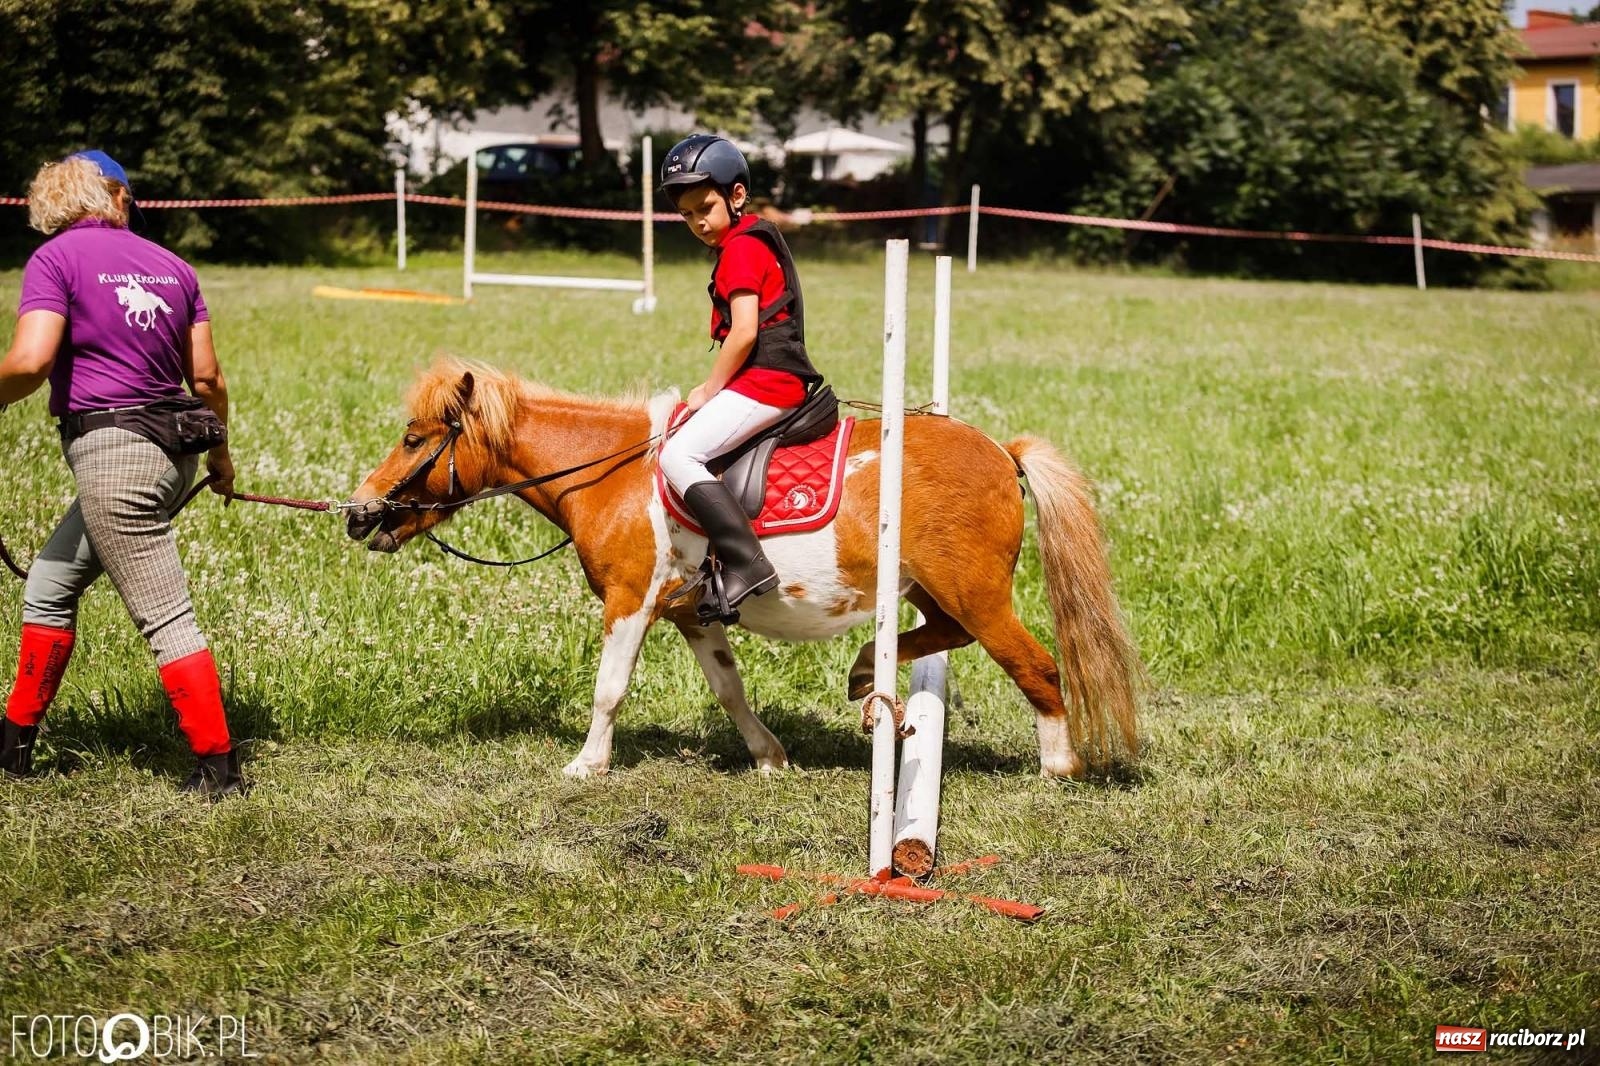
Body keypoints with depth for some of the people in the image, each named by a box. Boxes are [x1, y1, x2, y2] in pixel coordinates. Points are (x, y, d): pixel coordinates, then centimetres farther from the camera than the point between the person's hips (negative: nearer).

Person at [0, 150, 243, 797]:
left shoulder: (55, 258, -6)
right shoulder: (170, 265, 11)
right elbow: (207, 378, 10)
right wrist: (219, 451, 25)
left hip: (110, 449, -7)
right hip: (172, 448, 7)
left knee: (165, 619, -4)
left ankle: (218, 767, -3)